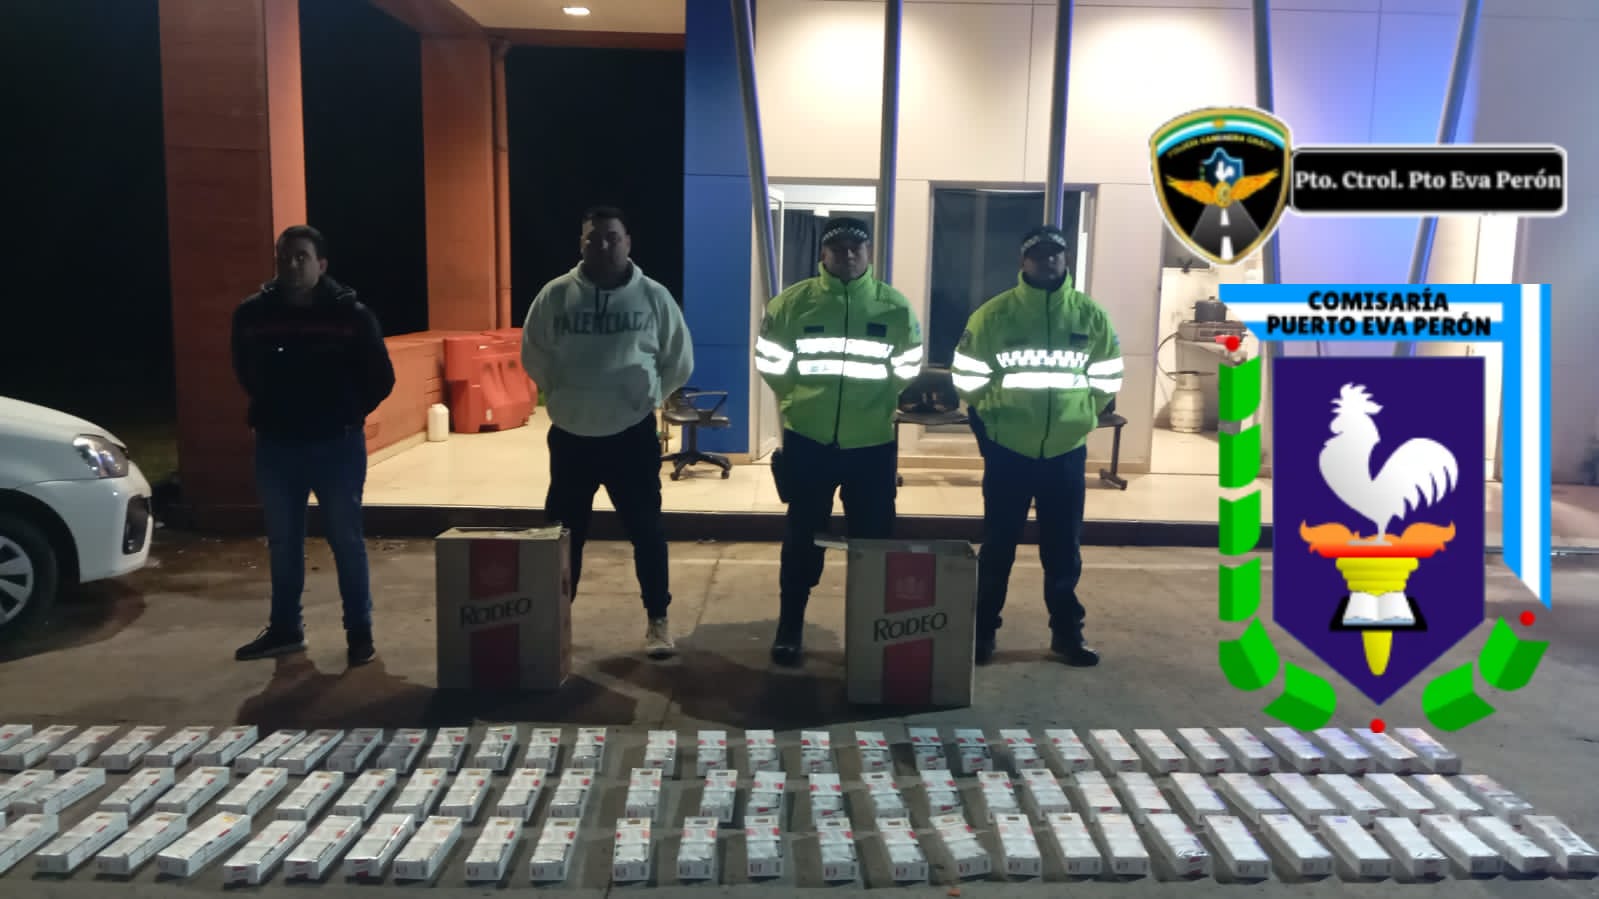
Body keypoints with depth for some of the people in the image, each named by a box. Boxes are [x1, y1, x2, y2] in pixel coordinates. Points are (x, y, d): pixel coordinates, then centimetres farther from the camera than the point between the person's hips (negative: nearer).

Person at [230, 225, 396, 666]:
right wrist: (273, 411, 14)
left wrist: (346, 416, 3)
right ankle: (285, 628, 29)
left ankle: (360, 632, 14)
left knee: (346, 541, 3)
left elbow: (380, 379, -1)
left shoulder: (351, 314, -11)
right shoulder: (252, 314, -3)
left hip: (337, 445, -3)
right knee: (282, 543, 14)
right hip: (276, 445, 3)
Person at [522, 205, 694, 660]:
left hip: (633, 434, -1)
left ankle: (657, 619, 18)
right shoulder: (556, 295, -2)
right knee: (564, 531, 12)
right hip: (570, 435, 2)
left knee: (646, 529, 4)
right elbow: (533, 355, 9)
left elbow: (679, 360, 7)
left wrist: (646, 395, 7)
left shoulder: (653, 296, -3)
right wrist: (564, 393, 9)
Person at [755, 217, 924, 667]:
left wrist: (876, 403, 11)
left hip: (872, 444, 1)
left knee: (873, 537, 8)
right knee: (802, 536, 9)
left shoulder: (895, 307, -1)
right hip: (807, 441, 0)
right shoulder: (792, 303, -4)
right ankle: (790, 626, 23)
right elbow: (770, 362, 7)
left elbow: (907, 369, 11)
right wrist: (799, 399, 11)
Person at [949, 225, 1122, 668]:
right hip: (1007, 450, -2)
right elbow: (967, 375, 2)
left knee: (1064, 549, 11)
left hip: (1067, 451, 2)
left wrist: (1078, 416, 9)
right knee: (998, 546, 7)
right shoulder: (992, 314, -7)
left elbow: (1107, 378, 11)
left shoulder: (1092, 316, 0)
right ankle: (983, 631, 19)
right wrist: (992, 418, 6)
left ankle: (1067, 632, 24)